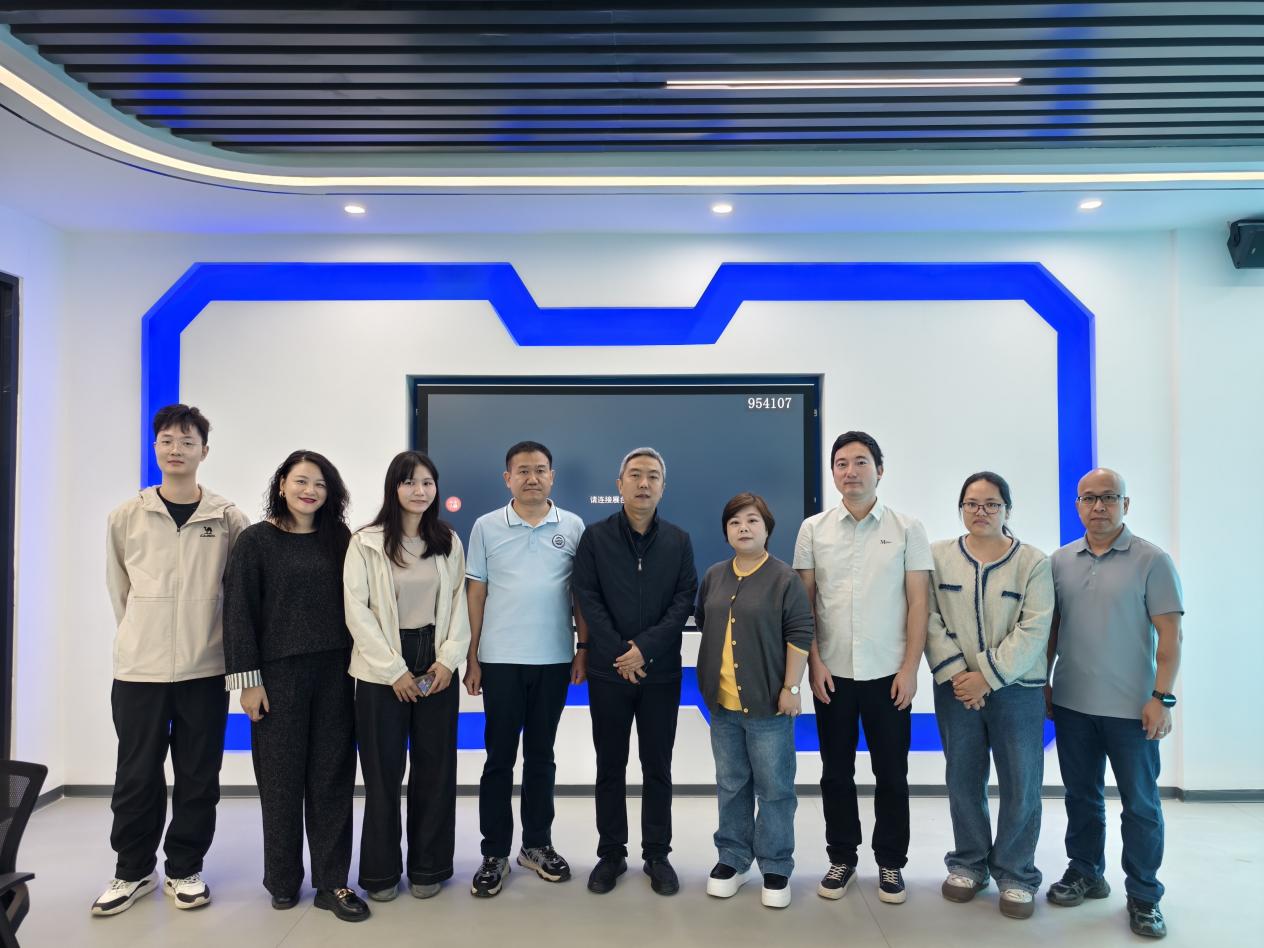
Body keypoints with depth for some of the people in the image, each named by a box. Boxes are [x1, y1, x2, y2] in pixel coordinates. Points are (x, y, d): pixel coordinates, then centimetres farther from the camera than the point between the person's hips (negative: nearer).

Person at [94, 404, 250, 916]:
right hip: (138, 667, 1)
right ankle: (133, 872, 28)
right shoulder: (127, 516, 2)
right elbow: (119, 588, 10)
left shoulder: (229, 519, -2)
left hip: (205, 668, 0)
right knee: (136, 777, 10)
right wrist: (138, 637, 10)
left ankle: (184, 870, 25)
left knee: (198, 778, 9)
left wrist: (206, 634, 7)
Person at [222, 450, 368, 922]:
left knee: (332, 776, 5)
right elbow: (239, 612, -5)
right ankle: (282, 880, 24)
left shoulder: (339, 540, 7)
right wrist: (248, 679, -9)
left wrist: (355, 664, 4)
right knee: (282, 777, 7)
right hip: (278, 673, -2)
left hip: (333, 673, 3)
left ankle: (332, 882, 15)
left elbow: (352, 604, 8)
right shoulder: (256, 541, -2)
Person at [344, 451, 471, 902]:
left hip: (437, 667, 3)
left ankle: (427, 866, 22)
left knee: (435, 768, 7)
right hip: (381, 672, -3)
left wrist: (449, 659, -8)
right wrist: (394, 669, -12)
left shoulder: (449, 542, 6)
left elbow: (459, 603, 5)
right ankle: (381, 871, 21)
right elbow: (357, 611, -9)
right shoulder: (366, 543, -4)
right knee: (383, 773, 5)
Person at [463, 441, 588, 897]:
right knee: (499, 757, 8)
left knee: (541, 755, 14)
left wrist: (583, 646, 0)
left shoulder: (573, 527, 1)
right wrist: (472, 658, -1)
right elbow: (476, 593, 1)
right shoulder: (486, 527, -1)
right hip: (500, 659, -1)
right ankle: (494, 853, 20)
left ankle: (537, 844, 28)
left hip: (554, 659, 1)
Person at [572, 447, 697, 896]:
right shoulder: (595, 537, 0)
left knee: (657, 766, 9)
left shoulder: (679, 541, 4)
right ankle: (611, 854, 23)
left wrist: (645, 648, -14)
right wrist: (619, 655, -12)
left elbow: (685, 599, -3)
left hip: (661, 671, 1)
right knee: (610, 766, 9)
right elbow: (587, 598, -5)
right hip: (609, 670, -1)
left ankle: (657, 855, 22)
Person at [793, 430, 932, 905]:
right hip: (832, 672, 1)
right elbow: (803, 601, 3)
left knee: (891, 773, 10)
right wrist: (814, 662, -2)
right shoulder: (813, 529, 2)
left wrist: (910, 668, -6)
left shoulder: (908, 529, 0)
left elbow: (918, 603, -1)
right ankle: (841, 857, 28)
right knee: (836, 772, 11)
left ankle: (891, 861, 27)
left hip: (888, 673, -1)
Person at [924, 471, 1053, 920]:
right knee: (963, 780, 11)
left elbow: (1033, 630, -9)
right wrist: (954, 674, -12)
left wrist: (988, 676, -15)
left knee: (1021, 785, 5)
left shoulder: (1033, 562, -2)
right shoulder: (938, 556, 2)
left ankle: (1015, 874, 23)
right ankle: (968, 864, 29)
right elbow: (930, 620, -2)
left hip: (1017, 689, -1)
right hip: (956, 689, 1)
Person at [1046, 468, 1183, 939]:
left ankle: (1143, 896, 23)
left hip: (1132, 709, -3)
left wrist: (1161, 697, -14)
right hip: (1072, 705, 4)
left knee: (1141, 804, 8)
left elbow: (1170, 635, -9)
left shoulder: (1152, 560, -7)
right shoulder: (1060, 561, 4)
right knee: (1081, 796, 16)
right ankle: (1084, 873, 32)